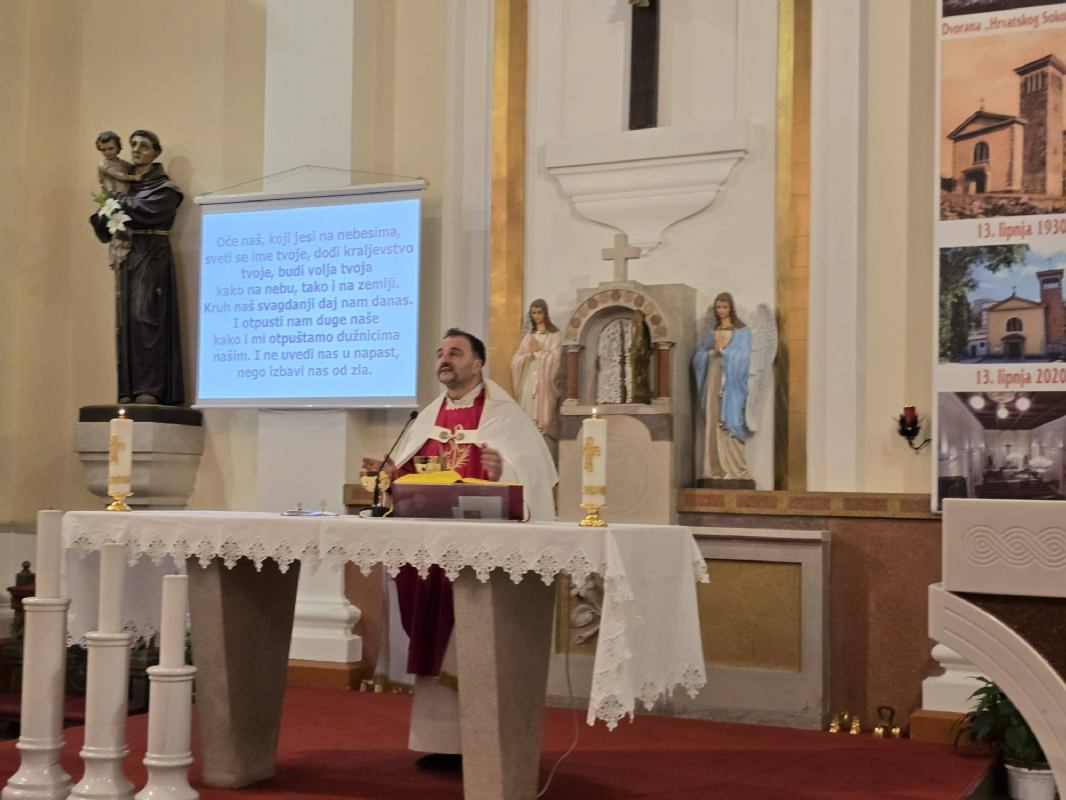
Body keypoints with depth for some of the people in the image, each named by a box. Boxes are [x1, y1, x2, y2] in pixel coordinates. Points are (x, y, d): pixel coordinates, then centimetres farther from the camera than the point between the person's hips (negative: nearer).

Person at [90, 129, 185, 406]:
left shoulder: (165, 187, 1)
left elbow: (146, 209, -18)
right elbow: (105, 229, 13)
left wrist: (118, 201, -2)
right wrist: (105, 217, -10)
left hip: (152, 257, -6)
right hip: (126, 257, 6)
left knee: (145, 317, -14)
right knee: (126, 321, 1)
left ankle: (150, 389, -16)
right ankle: (129, 390, 1)